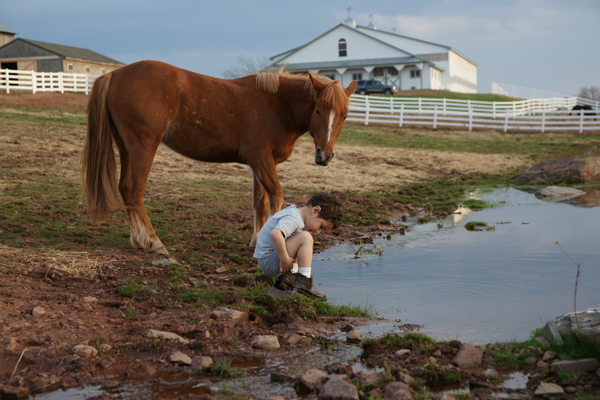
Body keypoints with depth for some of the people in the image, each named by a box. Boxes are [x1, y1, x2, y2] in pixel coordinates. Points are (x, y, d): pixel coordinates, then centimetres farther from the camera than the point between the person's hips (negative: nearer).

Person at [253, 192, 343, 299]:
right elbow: (275, 234, -38)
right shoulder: (293, 218, -20)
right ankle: (304, 282, -22)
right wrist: (285, 260, -29)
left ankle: (288, 277, 9)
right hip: (268, 261, -10)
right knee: (305, 238, -21)